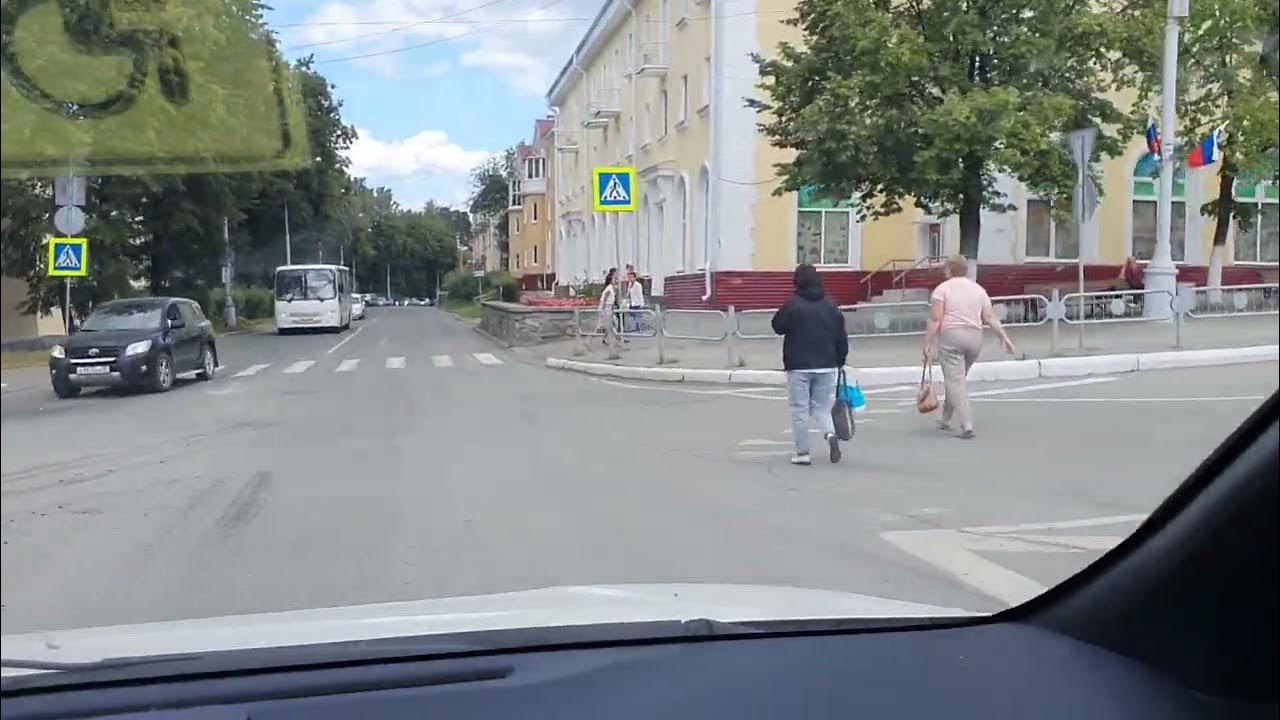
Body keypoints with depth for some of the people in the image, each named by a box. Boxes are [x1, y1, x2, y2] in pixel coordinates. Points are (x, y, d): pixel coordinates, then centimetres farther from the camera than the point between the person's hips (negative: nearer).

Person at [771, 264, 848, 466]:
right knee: (822, 406, 16)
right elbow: (841, 337, 7)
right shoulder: (830, 305, 3)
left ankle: (802, 453, 6)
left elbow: (778, 326, 1)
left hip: (799, 367, -4)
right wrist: (840, 361, 17)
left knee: (800, 410, 4)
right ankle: (830, 434, -11)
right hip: (826, 366, 4)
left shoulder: (792, 304, -12)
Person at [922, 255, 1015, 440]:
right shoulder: (979, 289, 14)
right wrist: (1003, 336, 6)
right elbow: (990, 317, 5)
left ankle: (966, 425, -16)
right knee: (957, 378, 20)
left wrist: (928, 343, -8)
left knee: (955, 381, -6)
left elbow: (935, 320, -10)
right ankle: (946, 419, 32)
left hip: (951, 336, -6)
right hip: (975, 336, 6)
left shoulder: (942, 289, -2)